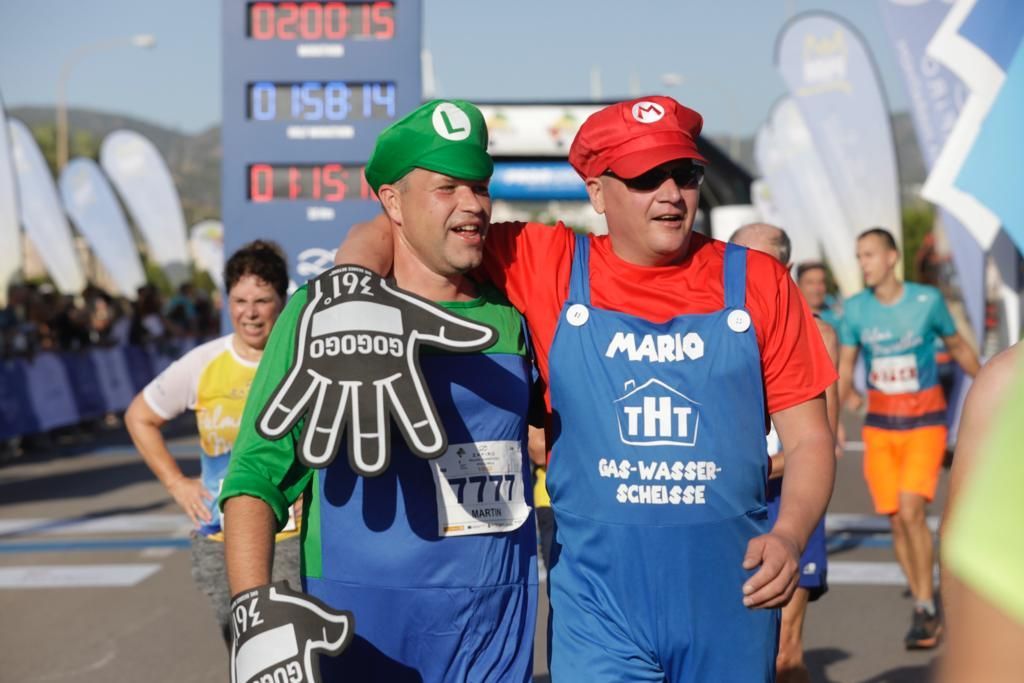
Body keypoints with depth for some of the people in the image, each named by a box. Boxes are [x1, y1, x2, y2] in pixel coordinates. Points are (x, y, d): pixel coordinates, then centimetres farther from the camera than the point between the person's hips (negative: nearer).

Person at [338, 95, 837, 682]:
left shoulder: (757, 282, 2)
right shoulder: (550, 266, -1)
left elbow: (810, 439, 5)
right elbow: (397, 229, 3)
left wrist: (789, 536, -12)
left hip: (731, 603, 2)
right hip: (599, 607, -1)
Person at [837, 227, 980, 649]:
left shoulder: (927, 300, -6)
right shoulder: (855, 309, -1)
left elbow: (959, 349, 8)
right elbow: (844, 373, 6)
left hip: (925, 423, -3)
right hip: (879, 426, 3)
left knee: (911, 512, -18)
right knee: (897, 522, 1)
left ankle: (925, 608, -6)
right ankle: (927, 612, 14)